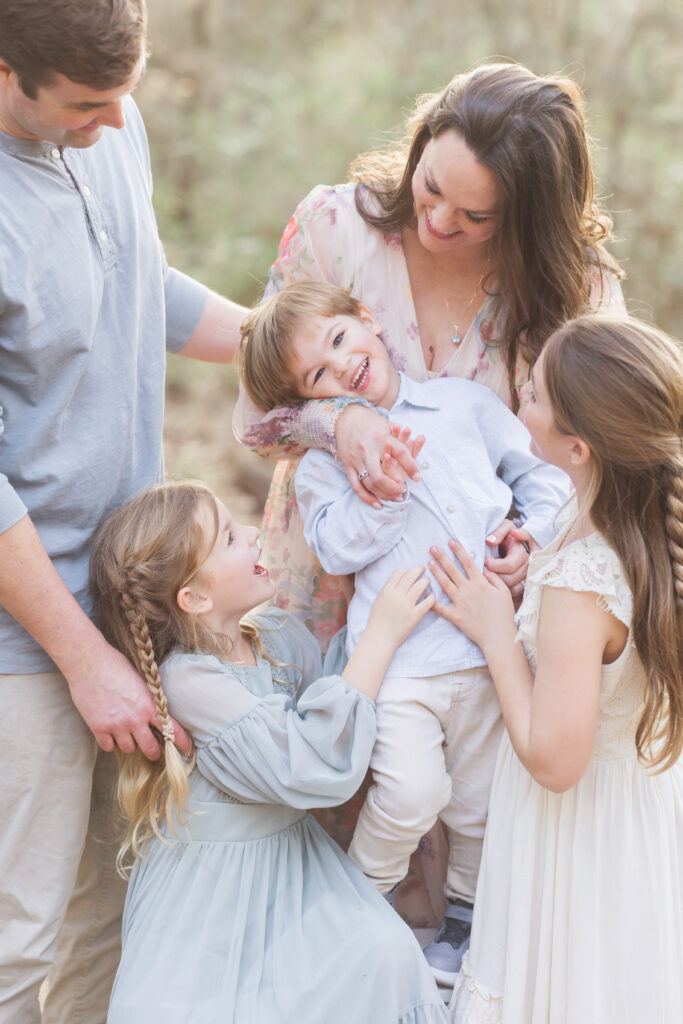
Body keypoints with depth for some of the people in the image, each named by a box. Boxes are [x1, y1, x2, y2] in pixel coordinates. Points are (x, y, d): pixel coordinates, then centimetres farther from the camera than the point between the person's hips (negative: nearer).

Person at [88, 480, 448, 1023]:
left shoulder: (282, 635, -1)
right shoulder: (188, 681, -22)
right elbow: (315, 767, -29)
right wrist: (380, 636, -25)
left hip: (294, 861, 6)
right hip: (209, 890, -5)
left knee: (383, 954, -19)